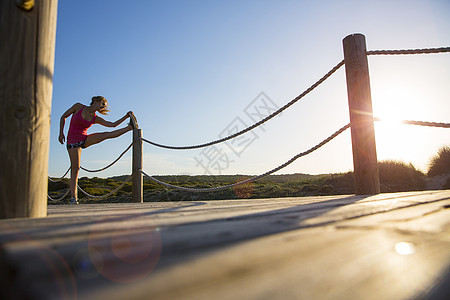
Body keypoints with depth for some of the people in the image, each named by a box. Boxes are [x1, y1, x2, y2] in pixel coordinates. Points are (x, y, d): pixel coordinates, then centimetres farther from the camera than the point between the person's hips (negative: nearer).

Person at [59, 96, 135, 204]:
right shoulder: (78, 107, -4)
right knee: (75, 169, -10)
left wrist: (126, 116, -9)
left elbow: (112, 124, -2)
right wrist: (61, 133, -4)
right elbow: (63, 117, 4)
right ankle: (73, 197, -6)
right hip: (73, 141, -4)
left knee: (106, 135, -14)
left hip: (85, 139, 4)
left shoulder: (95, 119, 4)